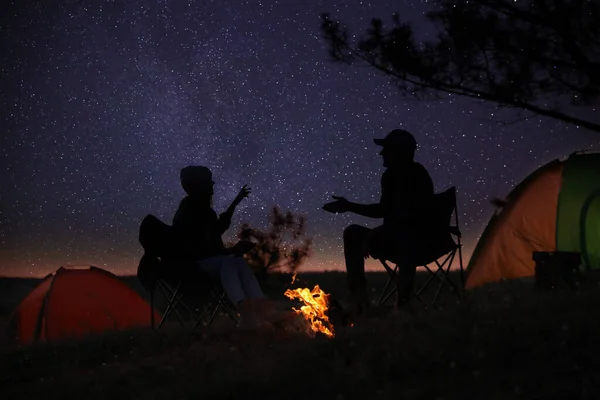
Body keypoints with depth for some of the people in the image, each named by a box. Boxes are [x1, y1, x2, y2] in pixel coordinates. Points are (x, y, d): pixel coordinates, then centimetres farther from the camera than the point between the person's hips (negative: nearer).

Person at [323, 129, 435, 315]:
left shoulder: (417, 175, -13)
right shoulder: (390, 176, 10)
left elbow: (412, 215, -24)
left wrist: (376, 233, -28)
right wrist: (349, 206, 18)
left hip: (421, 240, -8)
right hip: (394, 238, 8)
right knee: (352, 233, -5)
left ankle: (403, 304, -34)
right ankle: (358, 298, -15)